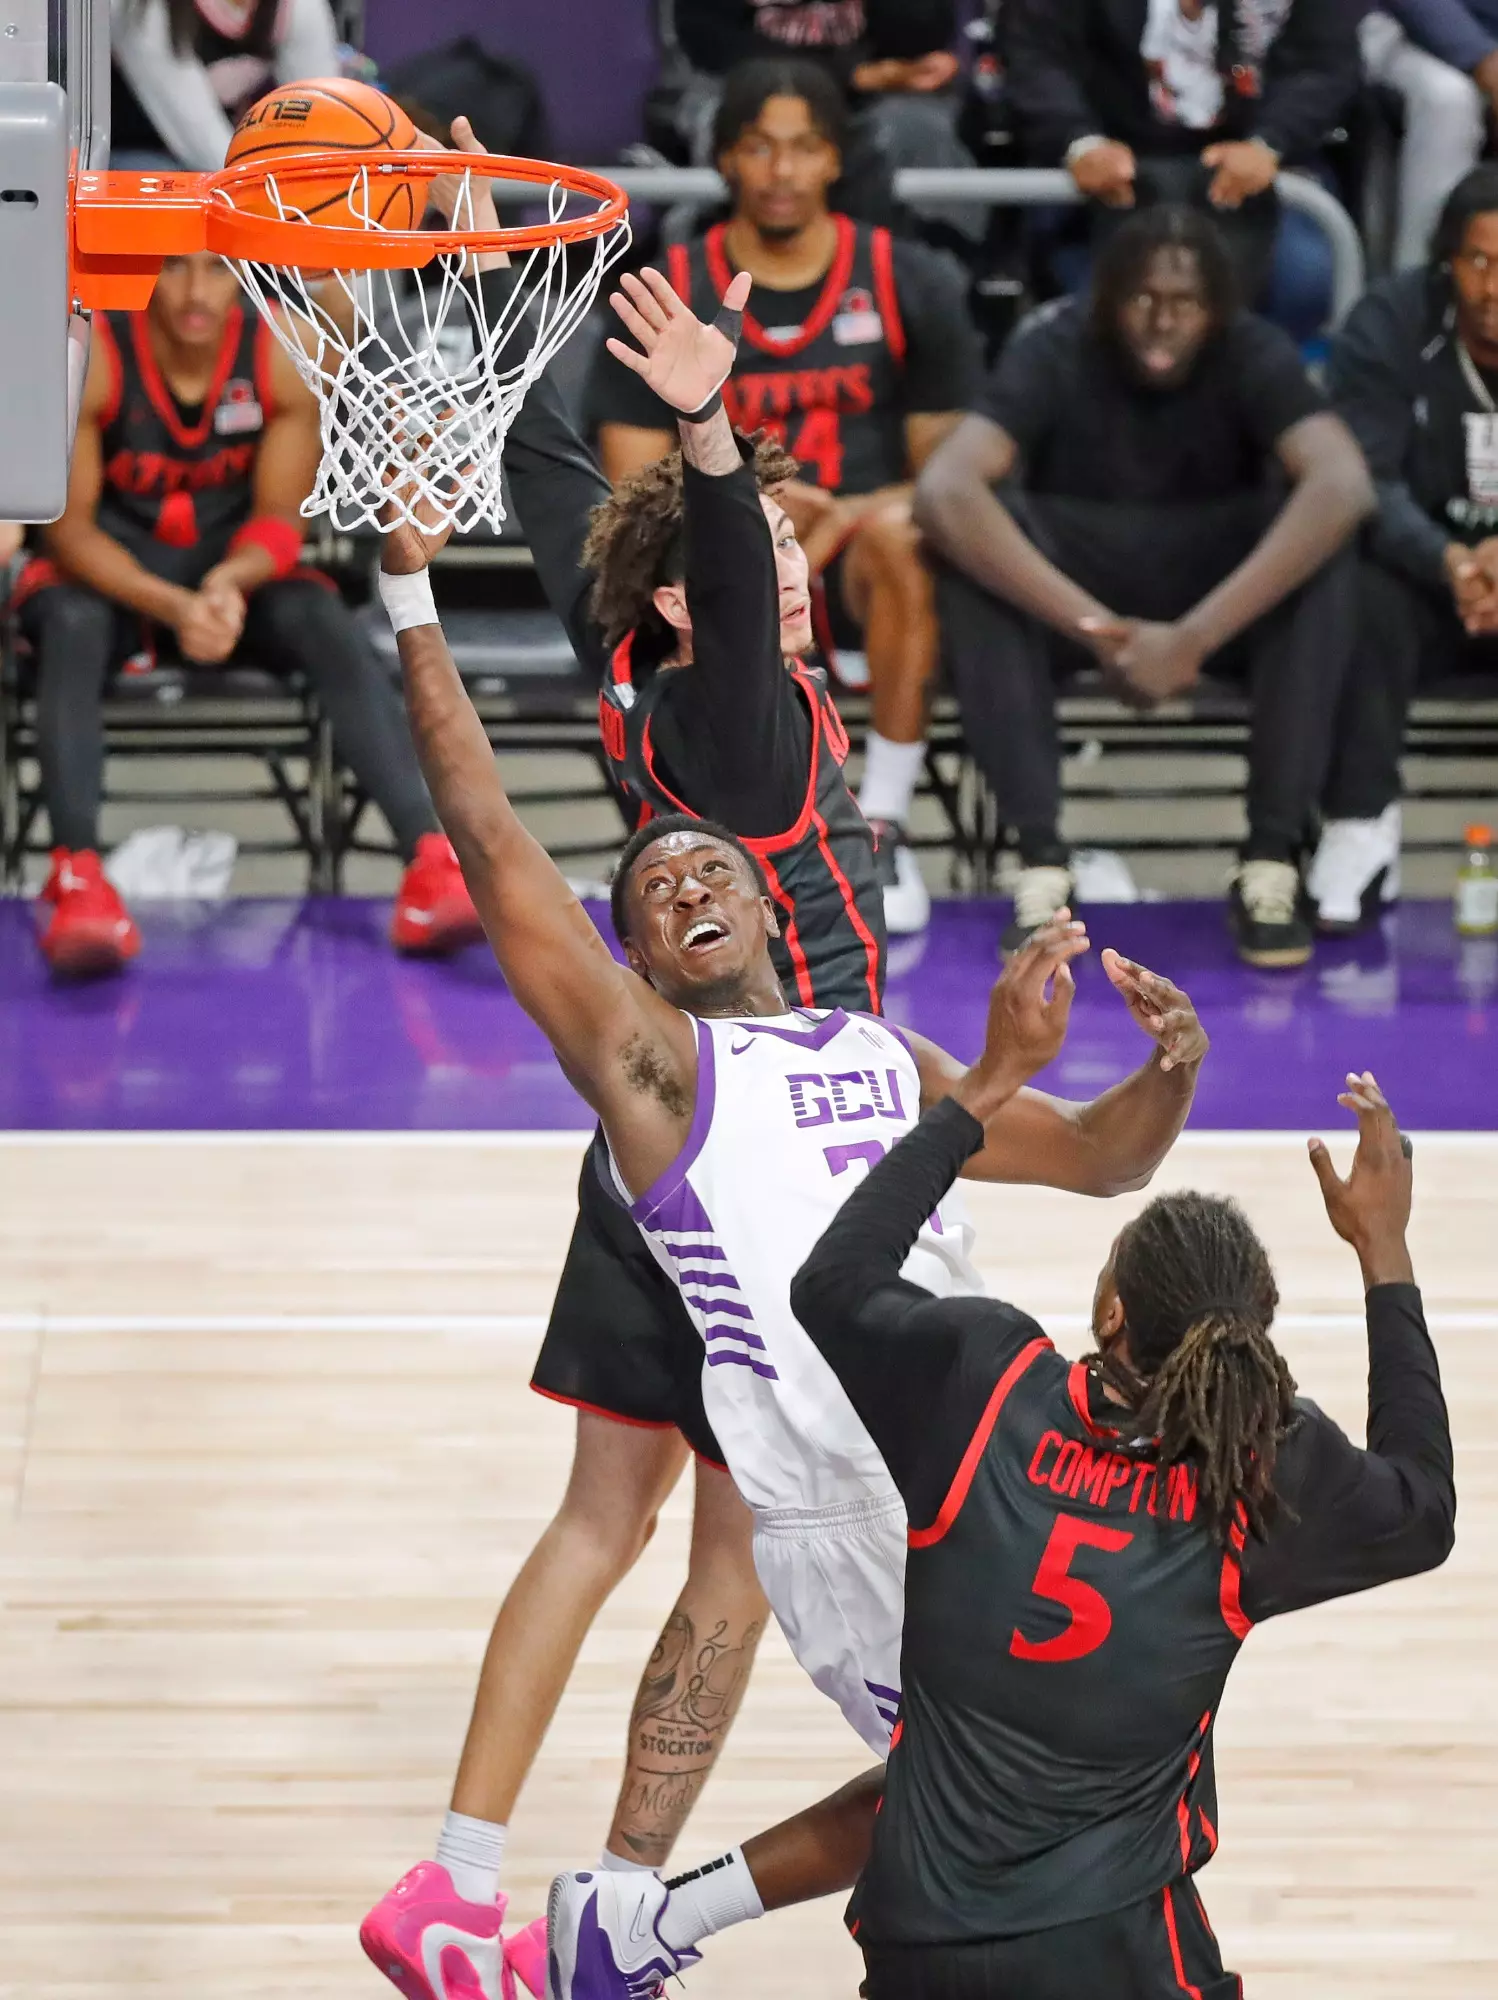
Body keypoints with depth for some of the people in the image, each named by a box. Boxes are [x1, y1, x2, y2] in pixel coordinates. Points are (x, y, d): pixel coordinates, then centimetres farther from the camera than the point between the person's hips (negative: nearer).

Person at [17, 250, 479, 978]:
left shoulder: (285, 355, -14)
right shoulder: (89, 357, -21)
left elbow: (278, 520, -7)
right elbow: (69, 524, -18)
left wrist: (229, 584, -31)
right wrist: (170, 606, -35)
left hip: (233, 573, 2)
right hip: (108, 572, -2)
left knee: (326, 624, -27)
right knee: (72, 625, -35)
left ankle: (431, 861, -37)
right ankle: (78, 877, -49)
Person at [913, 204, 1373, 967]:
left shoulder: (1254, 357, -15)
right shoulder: (1055, 353, -17)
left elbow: (1344, 486, -34)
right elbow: (942, 491, -33)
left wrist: (1195, 637, -43)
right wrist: (1097, 631, -40)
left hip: (1227, 594, 0)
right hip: (1074, 591, 0)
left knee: (1327, 536, -31)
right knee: (966, 534, -32)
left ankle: (1271, 863, -30)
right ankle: (1041, 861, -35)